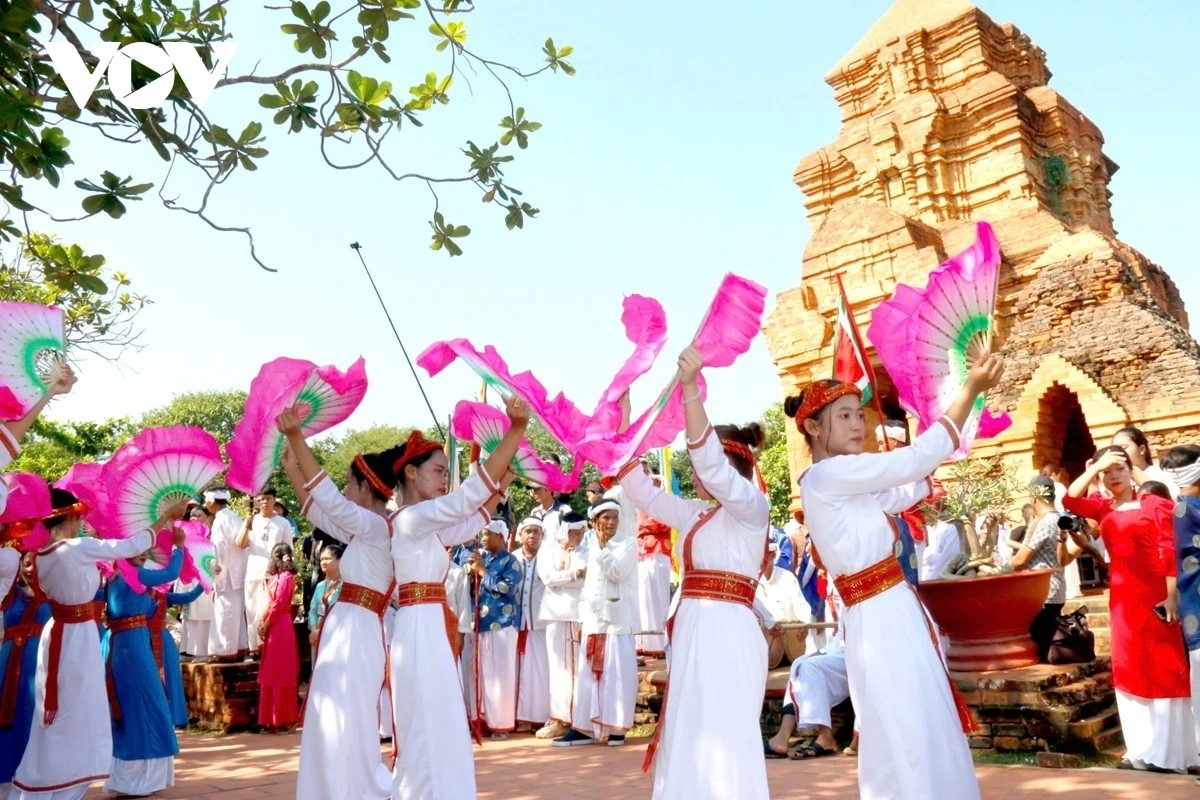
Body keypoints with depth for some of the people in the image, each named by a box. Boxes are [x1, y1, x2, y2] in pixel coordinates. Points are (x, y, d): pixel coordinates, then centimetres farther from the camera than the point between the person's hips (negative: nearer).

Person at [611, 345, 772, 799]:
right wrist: (623, 423, 11)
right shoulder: (696, 516, 18)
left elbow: (712, 465, -21)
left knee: (722, 744, -6)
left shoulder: (753, 506, -4)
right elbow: (641, 491, 18)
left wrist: (690, 390, -29)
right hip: (693, 632, 8)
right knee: (691, 744, 12)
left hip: (726, 632, -8)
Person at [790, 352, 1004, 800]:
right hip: (881, 623, -10)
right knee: (909, 747, -2)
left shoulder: (845, 485, 14)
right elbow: (913, 460, -16)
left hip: (894, 619, 10)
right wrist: (971, 390, -12)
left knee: (925, 742, 16)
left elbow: (909, 488, 17)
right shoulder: (827, 474, -14)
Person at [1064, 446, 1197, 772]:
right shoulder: (1103, 508, 11)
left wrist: (1172, 596, -15)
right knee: (1131, 671, 9)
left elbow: (1170, 552, -8)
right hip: (1121, 597, 5)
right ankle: (1144, 751, 17)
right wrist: (1094, 467, -5)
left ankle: (1172, 751, 8)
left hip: (1155, 596, -5)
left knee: (1164, 670, 0)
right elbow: (1070, 500, -4)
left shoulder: (1155, 504, -3)